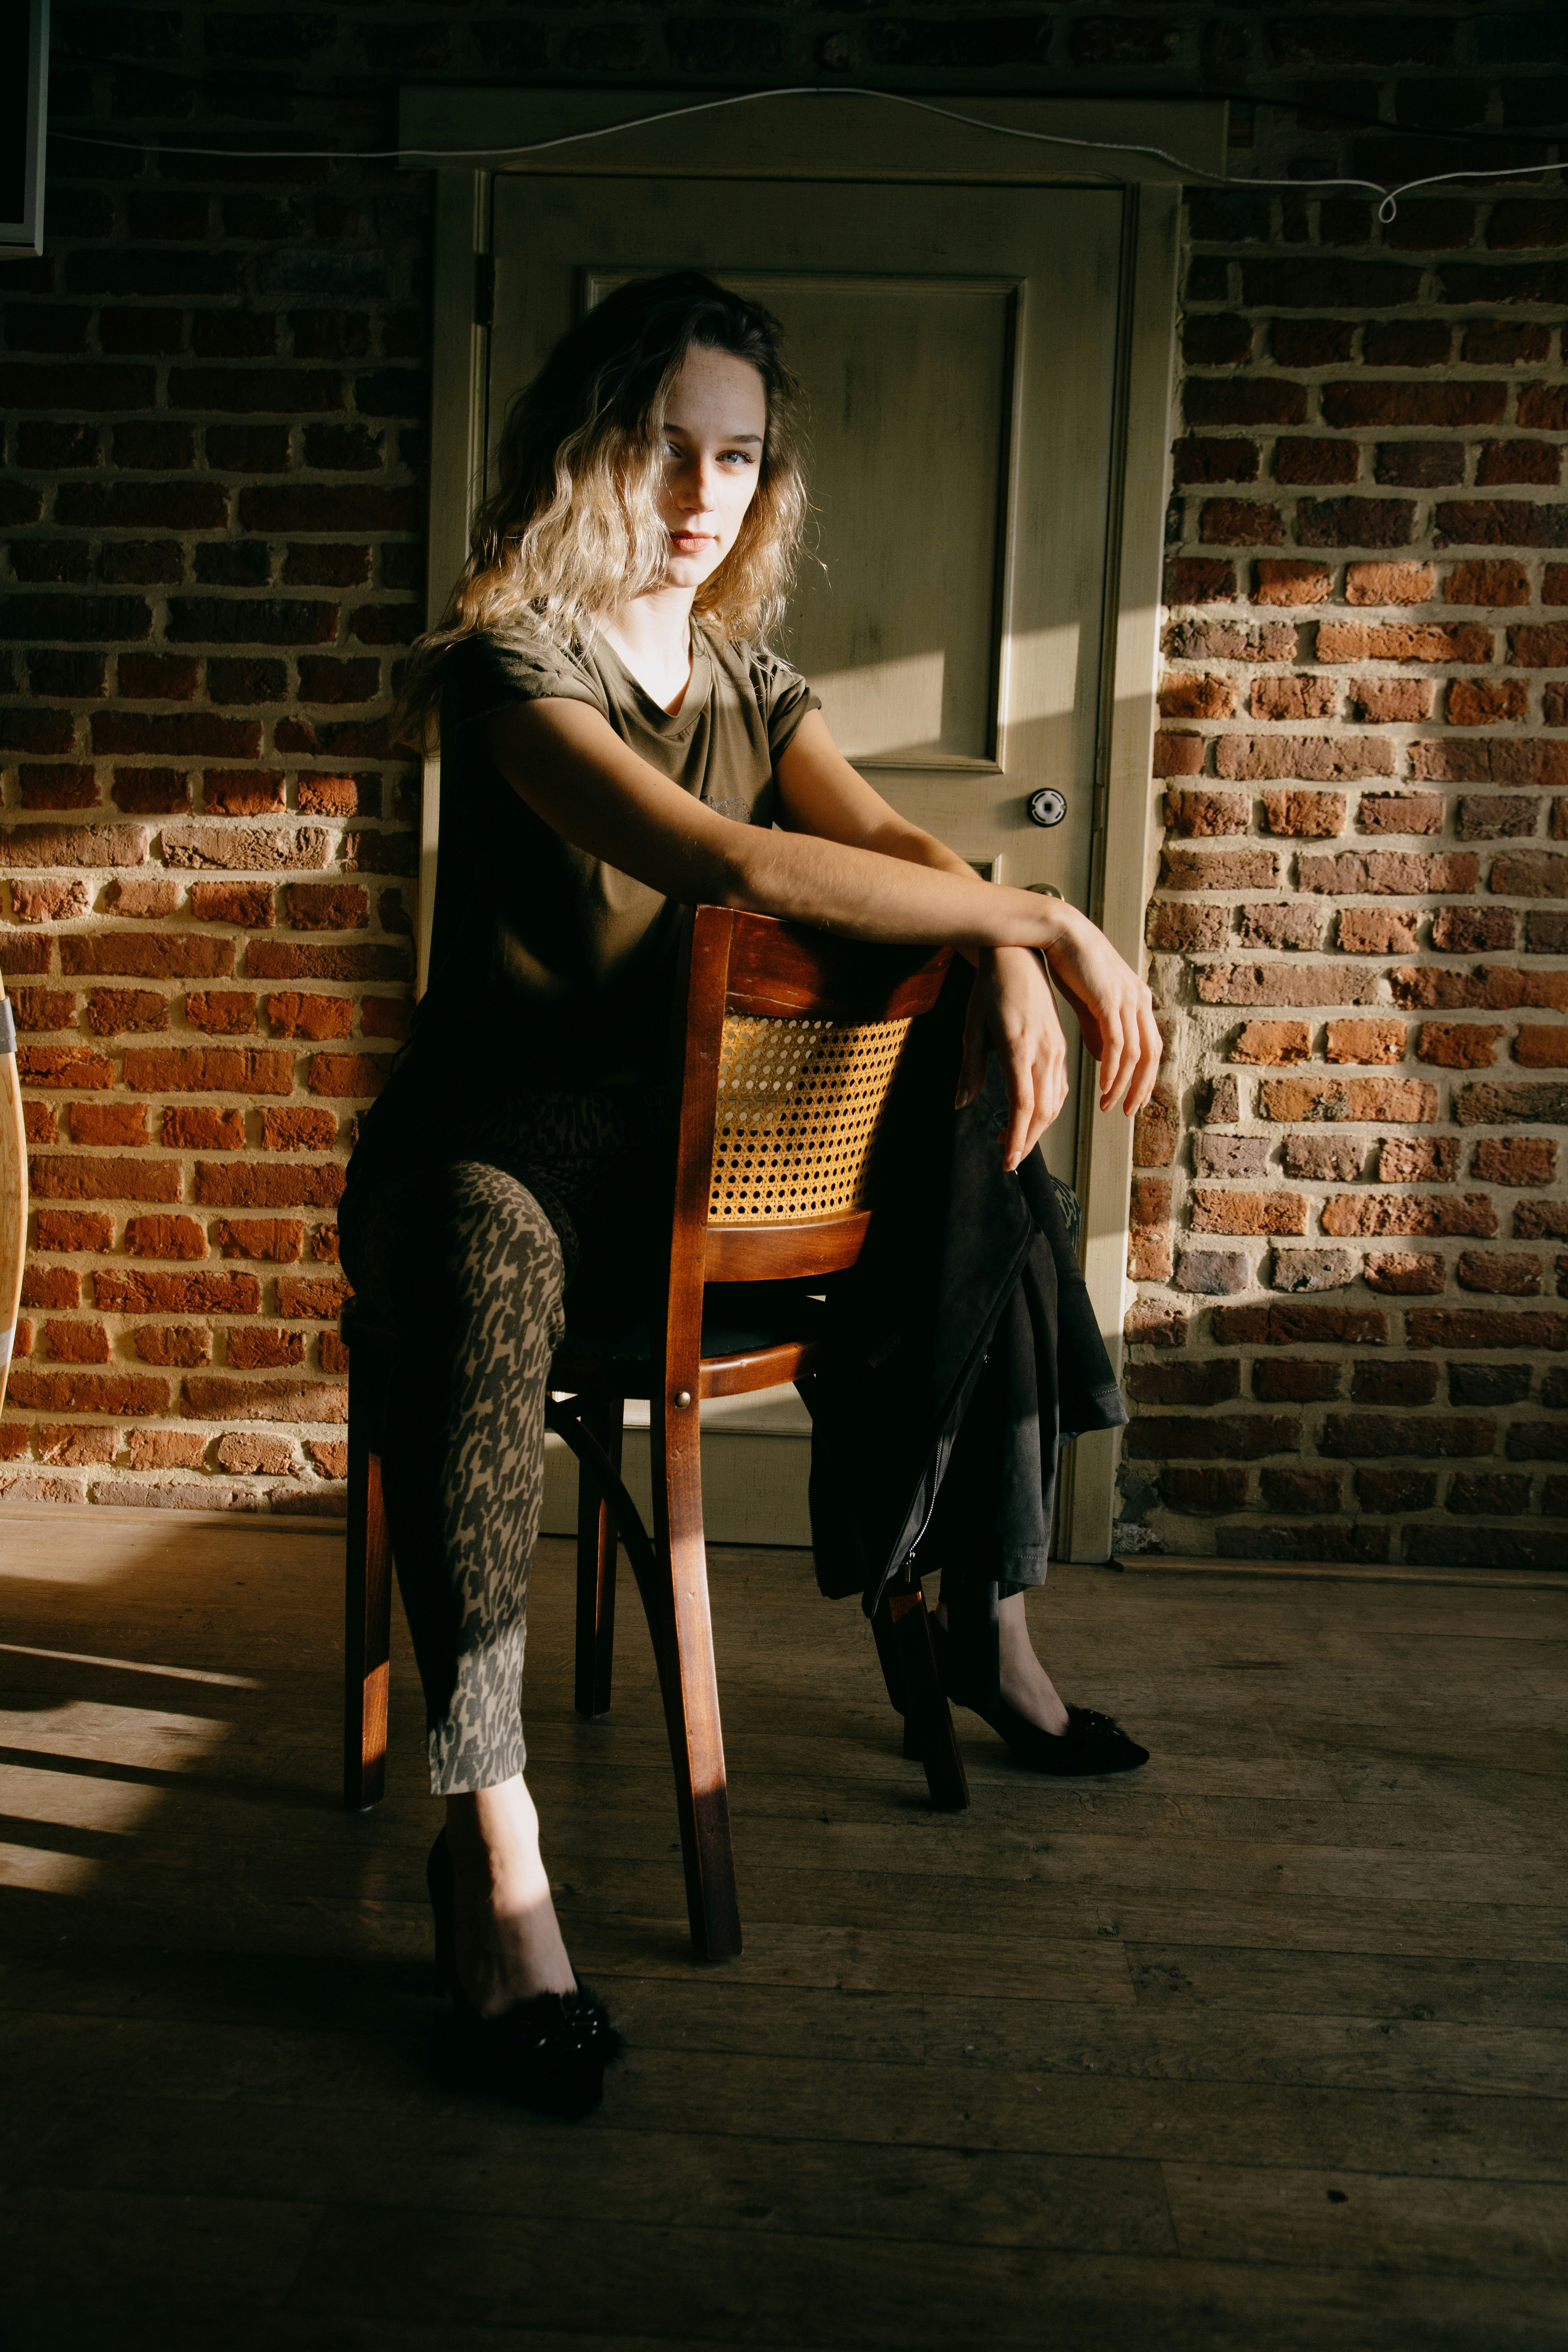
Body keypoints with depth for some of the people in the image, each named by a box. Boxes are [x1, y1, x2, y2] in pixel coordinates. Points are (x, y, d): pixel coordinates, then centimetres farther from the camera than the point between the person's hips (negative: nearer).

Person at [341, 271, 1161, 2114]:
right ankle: (488, 1835, -40)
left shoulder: (746, 676, 14)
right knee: (481, 1268, -40)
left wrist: (1010, 969, -25)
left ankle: (988, 1621, 13)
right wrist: (1044, 920, -26)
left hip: (685, 1142, 8)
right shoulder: (515, 665, -11)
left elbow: (892, 840, -2)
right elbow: (734, 866, -27)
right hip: (492, 1141, -7)